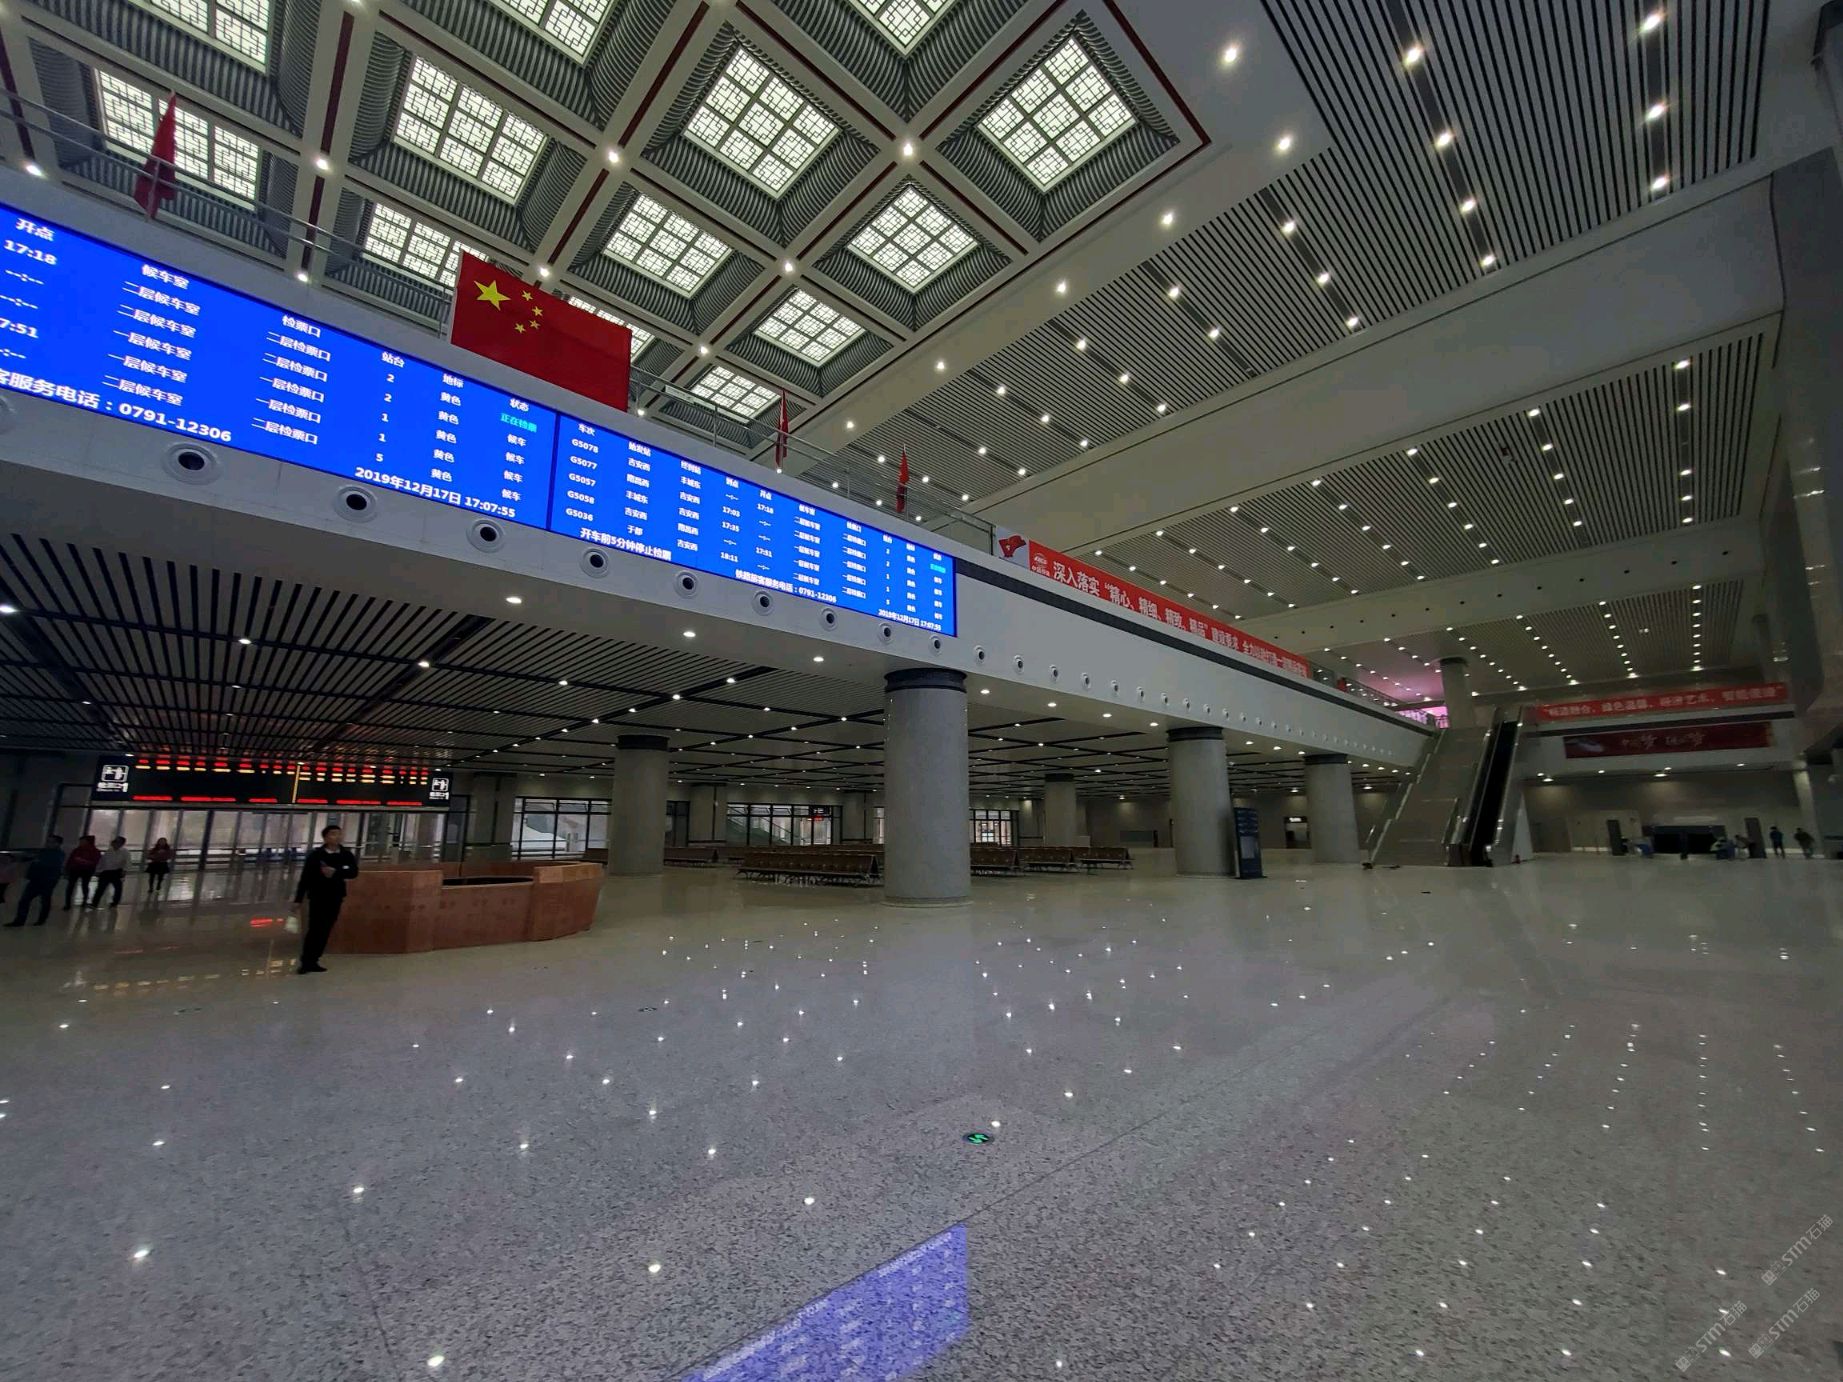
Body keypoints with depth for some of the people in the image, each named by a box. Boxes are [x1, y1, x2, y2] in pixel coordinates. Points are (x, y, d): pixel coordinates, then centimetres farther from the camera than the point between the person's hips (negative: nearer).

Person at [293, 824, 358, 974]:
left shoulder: (347, 855, 1)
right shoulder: (316, 855, -7)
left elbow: (354, 872, -11)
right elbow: (305, 877, -7)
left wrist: (335, 872, -25)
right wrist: (298, 899, -7)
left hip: (335, 898, 3)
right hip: (318, 897, -3)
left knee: (325, 931, 8)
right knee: (314, 929, -4)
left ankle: (313, 961, 18)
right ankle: (306, 962, 5)